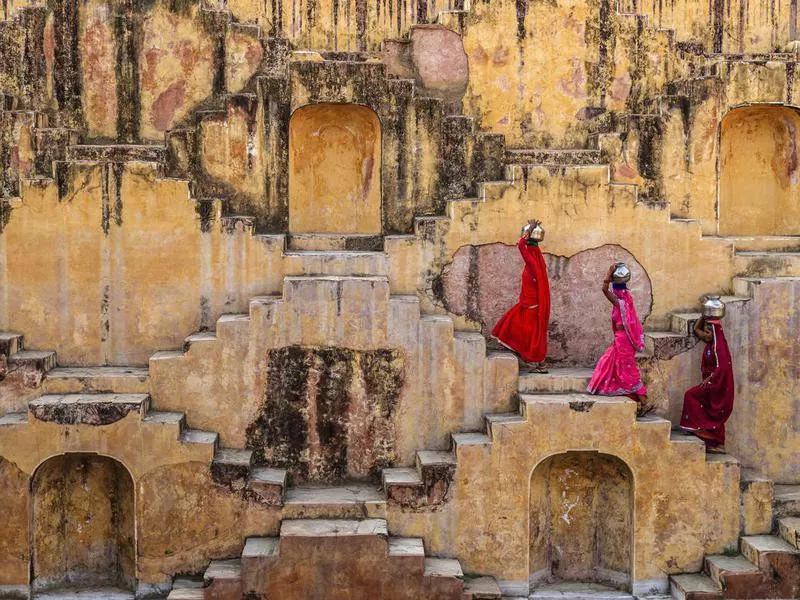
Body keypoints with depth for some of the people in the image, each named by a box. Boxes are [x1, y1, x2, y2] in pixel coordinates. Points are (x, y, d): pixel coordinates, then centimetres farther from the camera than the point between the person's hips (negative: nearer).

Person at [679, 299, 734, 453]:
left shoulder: (719, 347, -19)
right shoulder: (710, 343, 7)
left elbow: (722, 367, -27)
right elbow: (696, 328, 17)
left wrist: (708, 379, -23)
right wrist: (705, 316, 8)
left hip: (717, 383, -9)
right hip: (712, 382, 9)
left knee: (691, 395, -10)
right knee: (714, 414, 10)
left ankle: (699, 427, -7)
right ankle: (717, 444, 14)